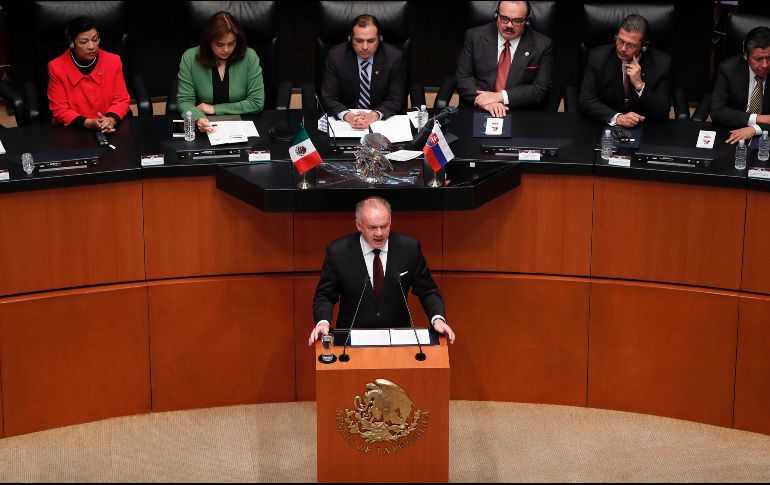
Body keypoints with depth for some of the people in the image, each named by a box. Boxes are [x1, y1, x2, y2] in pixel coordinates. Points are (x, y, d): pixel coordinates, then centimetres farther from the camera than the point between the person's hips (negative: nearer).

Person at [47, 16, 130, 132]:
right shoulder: (57, 67, -5)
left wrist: (111, 120, -17)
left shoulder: (113, 61, 0)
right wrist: (87, 123, -19)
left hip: (109, 130, 1)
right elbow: (59, 109, -3)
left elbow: (121, 100, 4)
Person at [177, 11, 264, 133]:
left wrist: (215, 109, -8)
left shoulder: (249, 57, -8)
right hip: (206, 127, 1)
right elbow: (184, 101, -4)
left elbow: (257, 103, -6)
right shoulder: (190, 58, -7)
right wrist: (198, 119, -27)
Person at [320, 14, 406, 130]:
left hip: (383, 120, -1)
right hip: (344, 121, 1)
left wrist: (374, 115, -26)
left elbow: (395, 99, -6)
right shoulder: (335, 56, -5)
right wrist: (347, 115, -26)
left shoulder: (395, 57, -6)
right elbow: (328, 98, -6)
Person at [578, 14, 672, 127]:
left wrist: (639, 84, -21)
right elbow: (585, 101, -8)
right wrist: (617, 118, -23)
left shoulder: (661, 63, -8)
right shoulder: (598, 57, -7)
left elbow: (663, 113, -8)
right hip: (607, 125, 1)